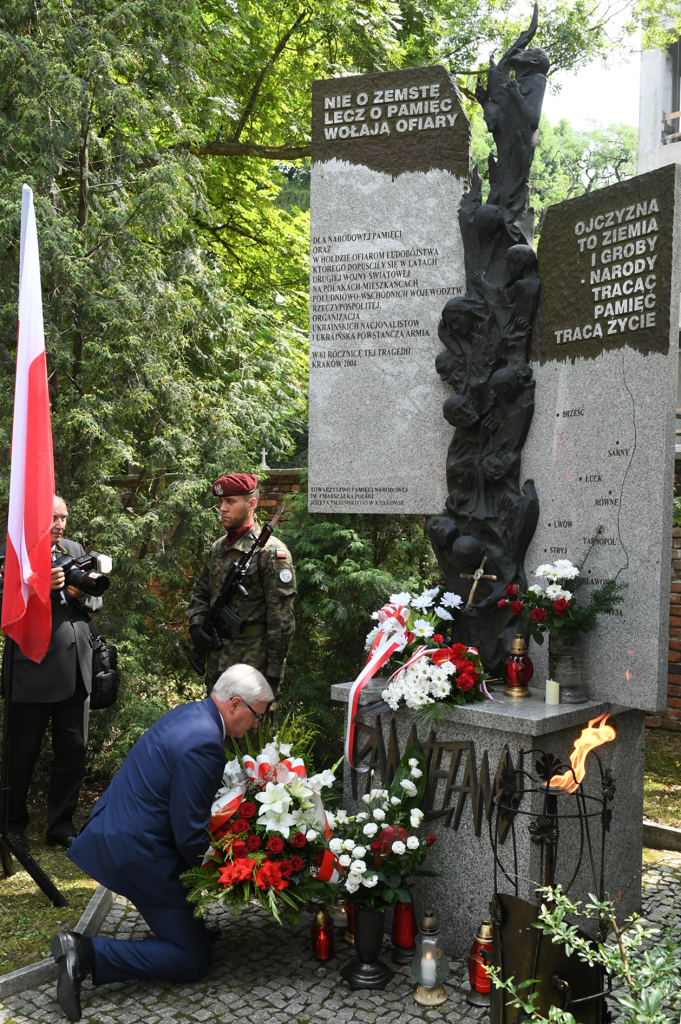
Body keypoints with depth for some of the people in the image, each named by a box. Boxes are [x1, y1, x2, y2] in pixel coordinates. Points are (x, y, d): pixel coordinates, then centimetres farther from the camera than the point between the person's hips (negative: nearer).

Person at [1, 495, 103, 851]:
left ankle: (61, 826, 26)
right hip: (32, 672, -5)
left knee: (73, 751, 12)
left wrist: (81, 593, -7)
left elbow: (96, 603, 15)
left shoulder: (75, 550, 12)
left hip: (75, 671, 5)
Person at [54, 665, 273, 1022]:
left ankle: (188, 915, 30)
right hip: (132, 851, -10)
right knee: (193, 960, 2)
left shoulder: (189, 713, 6)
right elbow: (190, 836, -20)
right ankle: (87, 953, -7)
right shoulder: (203, 743, -24)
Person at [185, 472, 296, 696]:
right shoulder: (218, 548, 12)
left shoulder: (271, 551, -12)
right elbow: (200, 592, 24)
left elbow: (282, 619, -14)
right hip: (217, 657, 8)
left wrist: (274, 671, -15)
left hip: (253, 660, -8)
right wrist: (196, 625, 4)